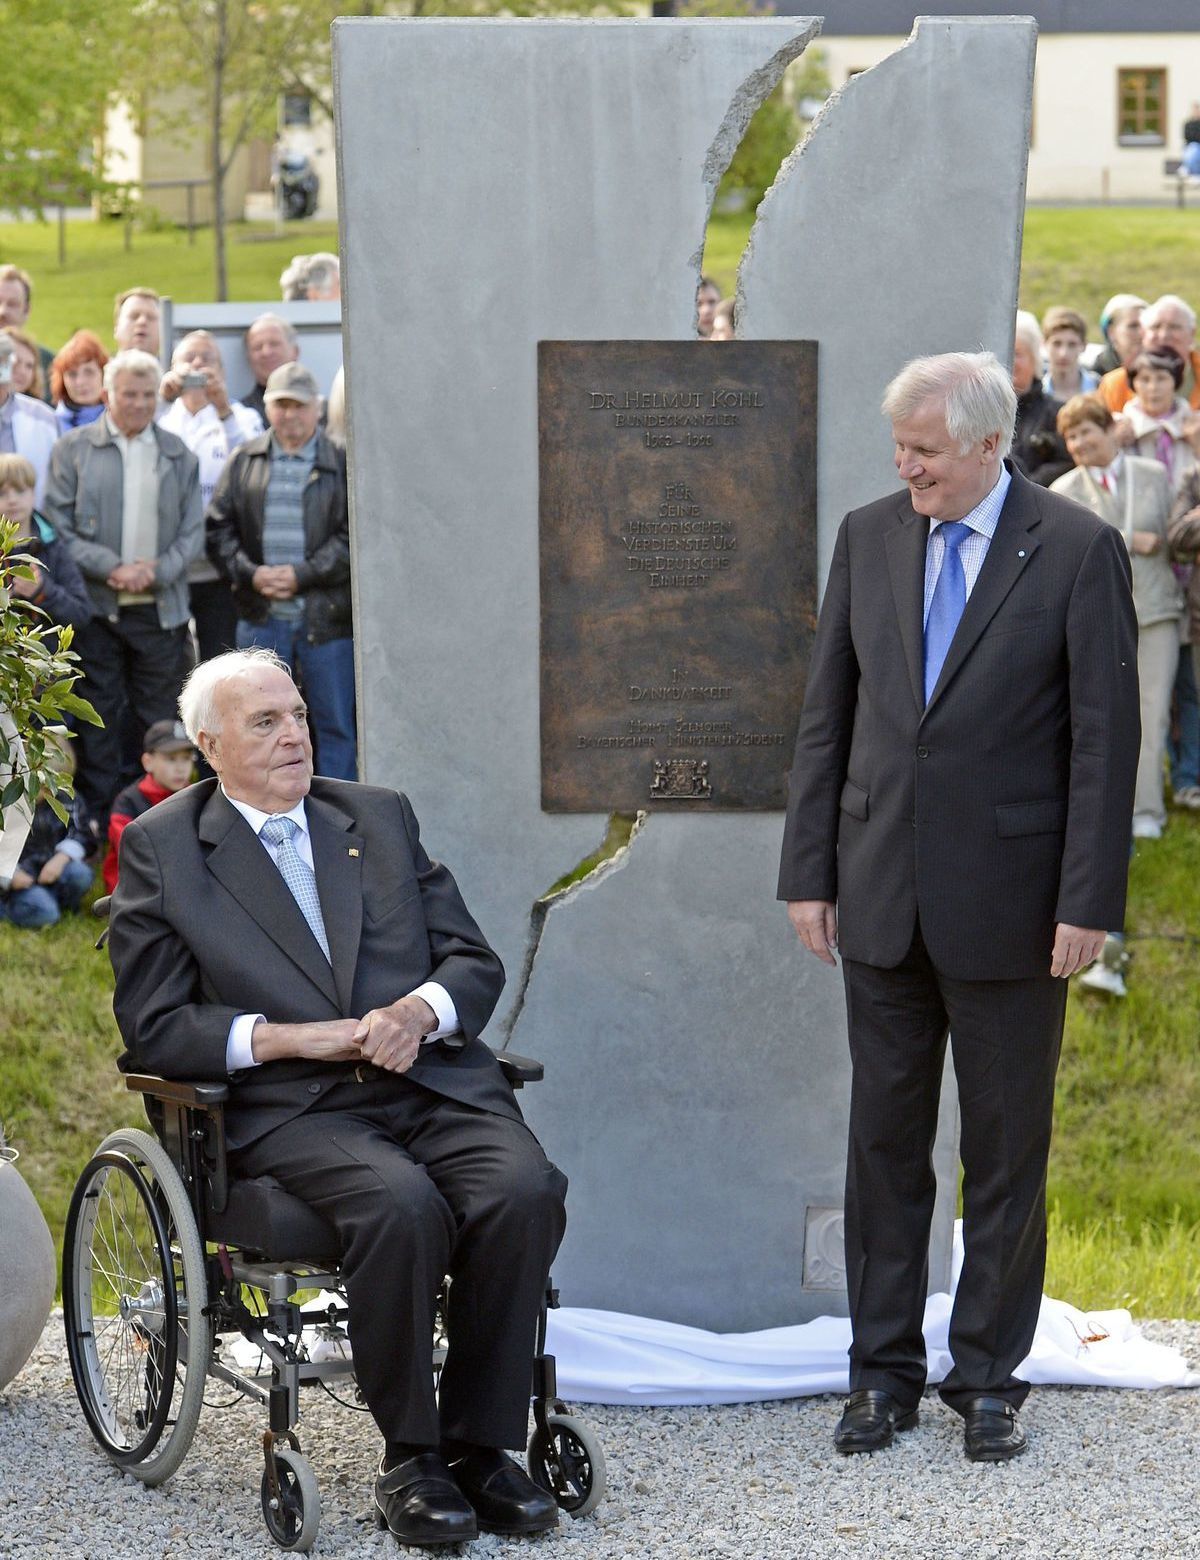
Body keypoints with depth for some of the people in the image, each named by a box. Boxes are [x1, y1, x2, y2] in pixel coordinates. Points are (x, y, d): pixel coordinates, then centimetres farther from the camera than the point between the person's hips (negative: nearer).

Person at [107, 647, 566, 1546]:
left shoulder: (382, 816, 19)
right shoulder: (162, 848, 8)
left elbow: (475, 962, 16)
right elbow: (154, 1027, 2)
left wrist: (421, 1009, -8)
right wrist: (288, 1038, -12)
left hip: (433, 1081, 4)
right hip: (291, 1108, -3)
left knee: (524, 1189, -27)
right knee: (402, 1205, -34)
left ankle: (478, 1444, -14)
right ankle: (409, 1457, -17)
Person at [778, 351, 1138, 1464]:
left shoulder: (1076, 552, -7)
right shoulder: (868, 539, 6)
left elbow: (1105, 736, -8)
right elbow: (827, 715, 9)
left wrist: (1089, 902, -12)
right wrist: (809, 872, 4)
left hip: (1008, 901, -3)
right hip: (882, 895, 4)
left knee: (1006, 1150, 6)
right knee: (884, 1137, 9)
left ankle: (988, 1377, 17)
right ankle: (884, 1371, 19)